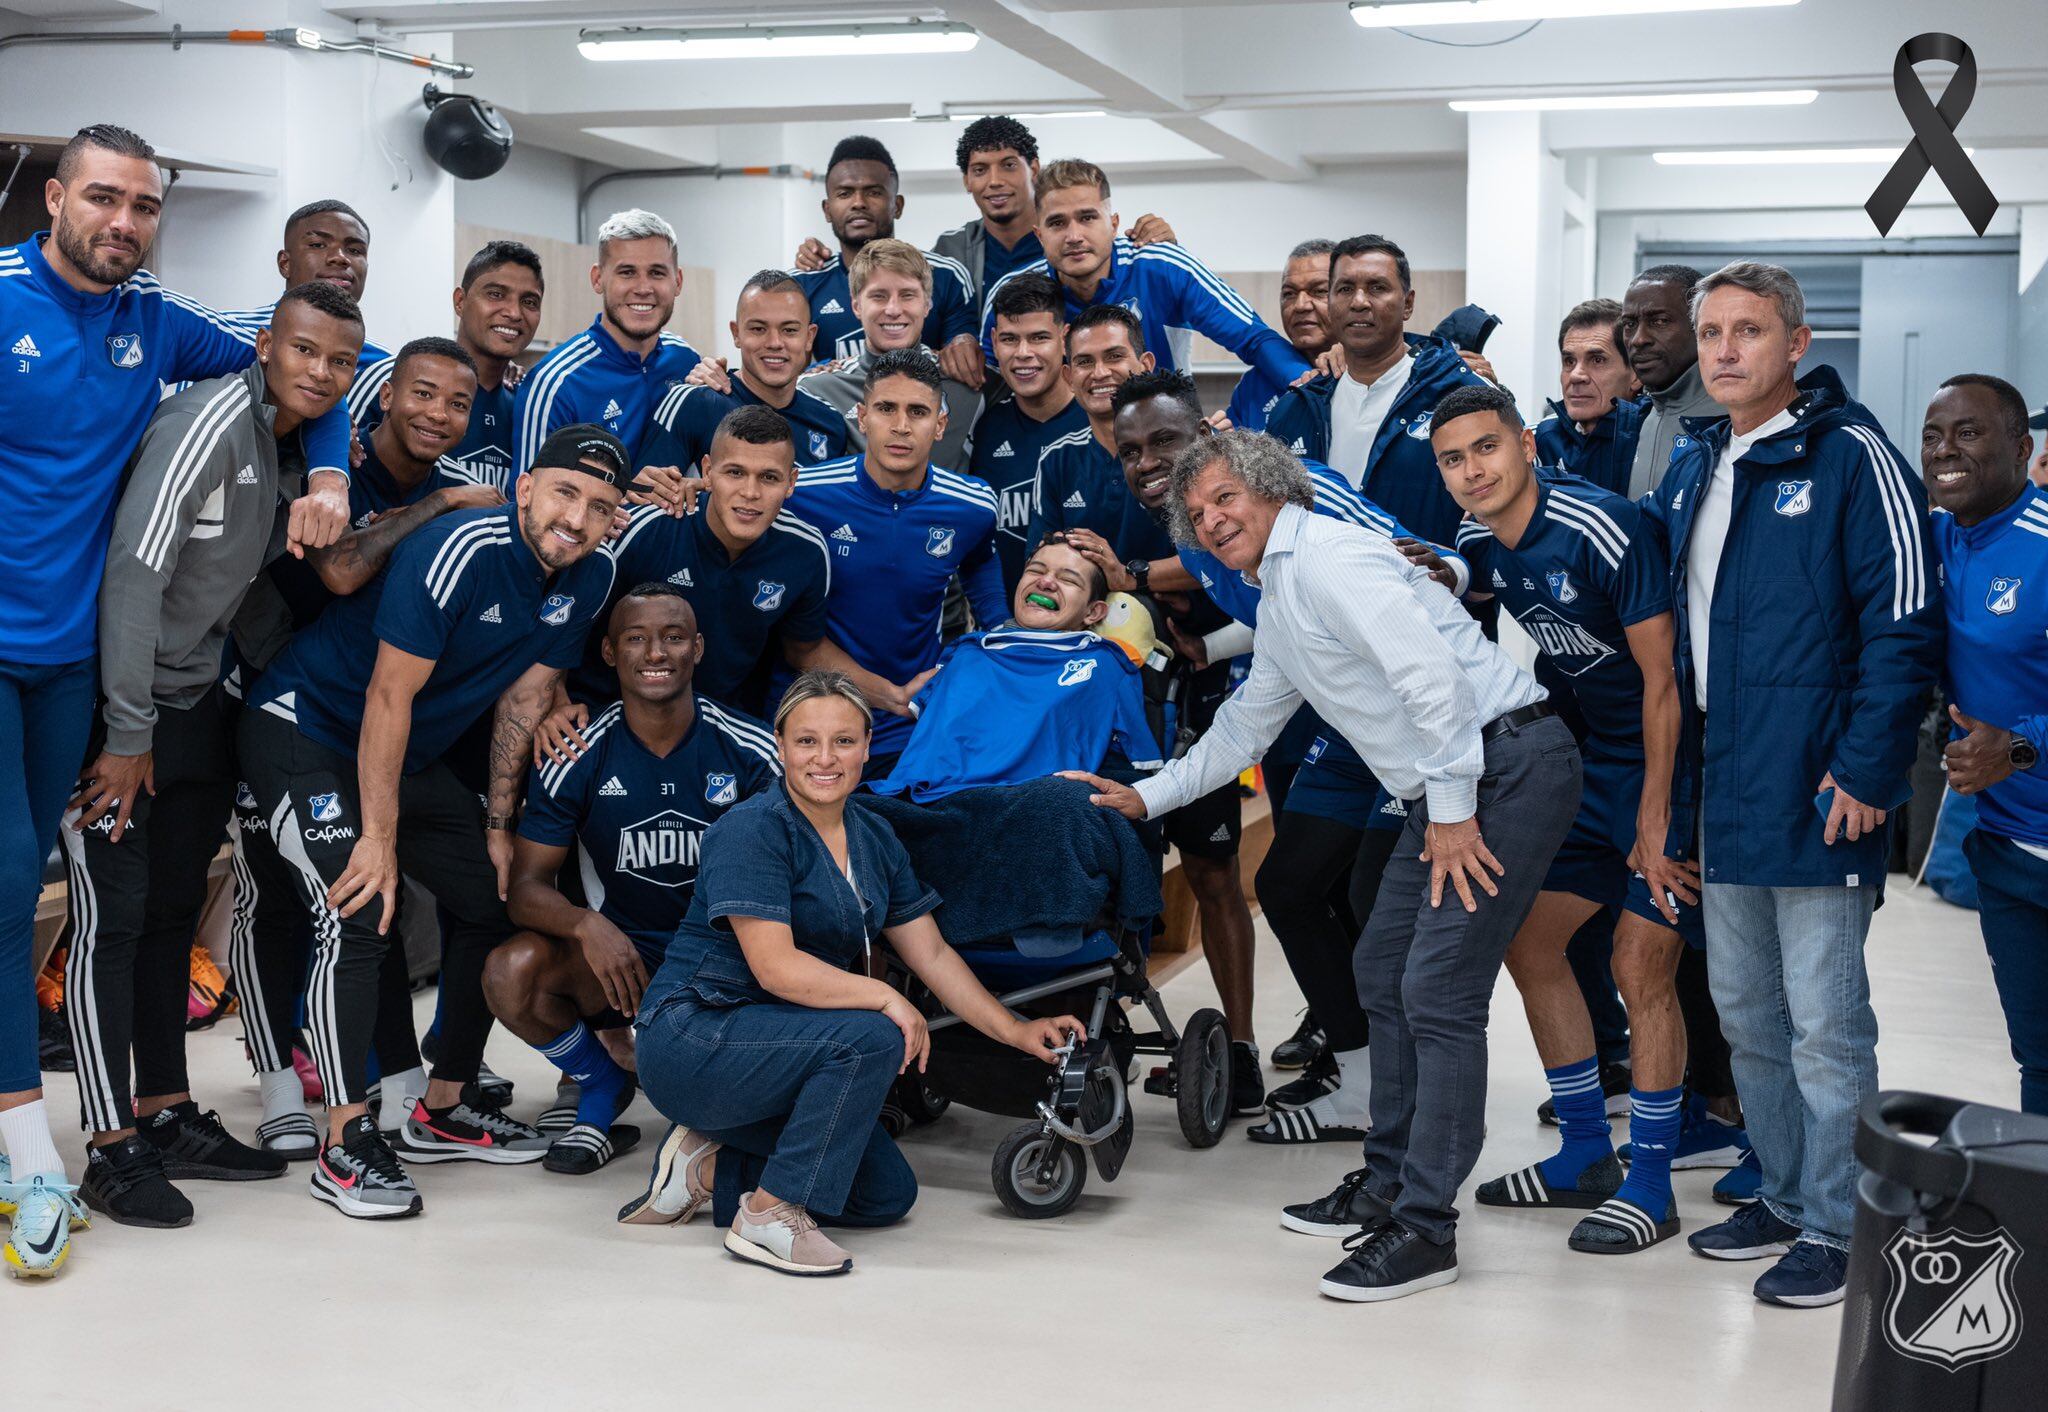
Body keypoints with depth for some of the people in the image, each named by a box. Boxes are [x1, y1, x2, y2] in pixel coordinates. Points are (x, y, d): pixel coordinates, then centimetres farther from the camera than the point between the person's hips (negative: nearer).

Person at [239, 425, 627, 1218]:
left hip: (412, 757, 9)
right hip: (306, 729, -8)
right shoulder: (459, 552, -28)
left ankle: (442, 1113, 24)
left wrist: (497, 826, 7)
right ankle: (345, 1147, -17)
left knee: (493, 903, 10)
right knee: (361, 917, -23)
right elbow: (389, 695, -26)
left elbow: (524, 697, 5)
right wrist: (379, 839, -25)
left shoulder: (587, 579, -5)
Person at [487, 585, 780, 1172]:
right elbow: (526, 886, -6)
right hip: (620, 953, 1)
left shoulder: (751, 751, -7)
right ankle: (602, 1088, 5)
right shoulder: (577, 758, -6)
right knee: (511, 973, -28)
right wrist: (586, 925, -30)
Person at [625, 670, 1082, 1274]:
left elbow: (931, 953, 10)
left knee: (888, 1194, 4)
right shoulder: (753, 831, -17)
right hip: (692, 1038, -8)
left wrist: (1015, 1031, 4)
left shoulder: (874, 838, 8)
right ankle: (769, 1214, -18)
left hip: (763, 1048, 8)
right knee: (871, 1037, -29)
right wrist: (884, 997, -27)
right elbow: (774, 966, -25)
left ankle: (707, 1167, 9)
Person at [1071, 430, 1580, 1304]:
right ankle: (1388, 1184, 28)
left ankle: (1424, 1228, -7)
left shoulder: (1330, 558, -12)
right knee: (1383, 971, 16)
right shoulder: (1277, 605, 20)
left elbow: (1431, 672, -22)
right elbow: (1243, 729, 34)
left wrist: (1452, 808, -19)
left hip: (1507, 765, -11)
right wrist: (1146, 797, 35)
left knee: (1437, 992, -12)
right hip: (1447, 790, 11)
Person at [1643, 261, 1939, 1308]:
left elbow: (1903, 624, -14)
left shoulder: (1850, 456, -10)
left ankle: (1835, 1231, 9)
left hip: (1817, 791, -8)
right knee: (1745, 1011, 16)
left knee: (1824, 1020, -1)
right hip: (1725, 790, 8)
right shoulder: (1692, 464, 13)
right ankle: (1786, 1199, 29)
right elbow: (1652, 603, 20)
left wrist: (1865, 769, -18)